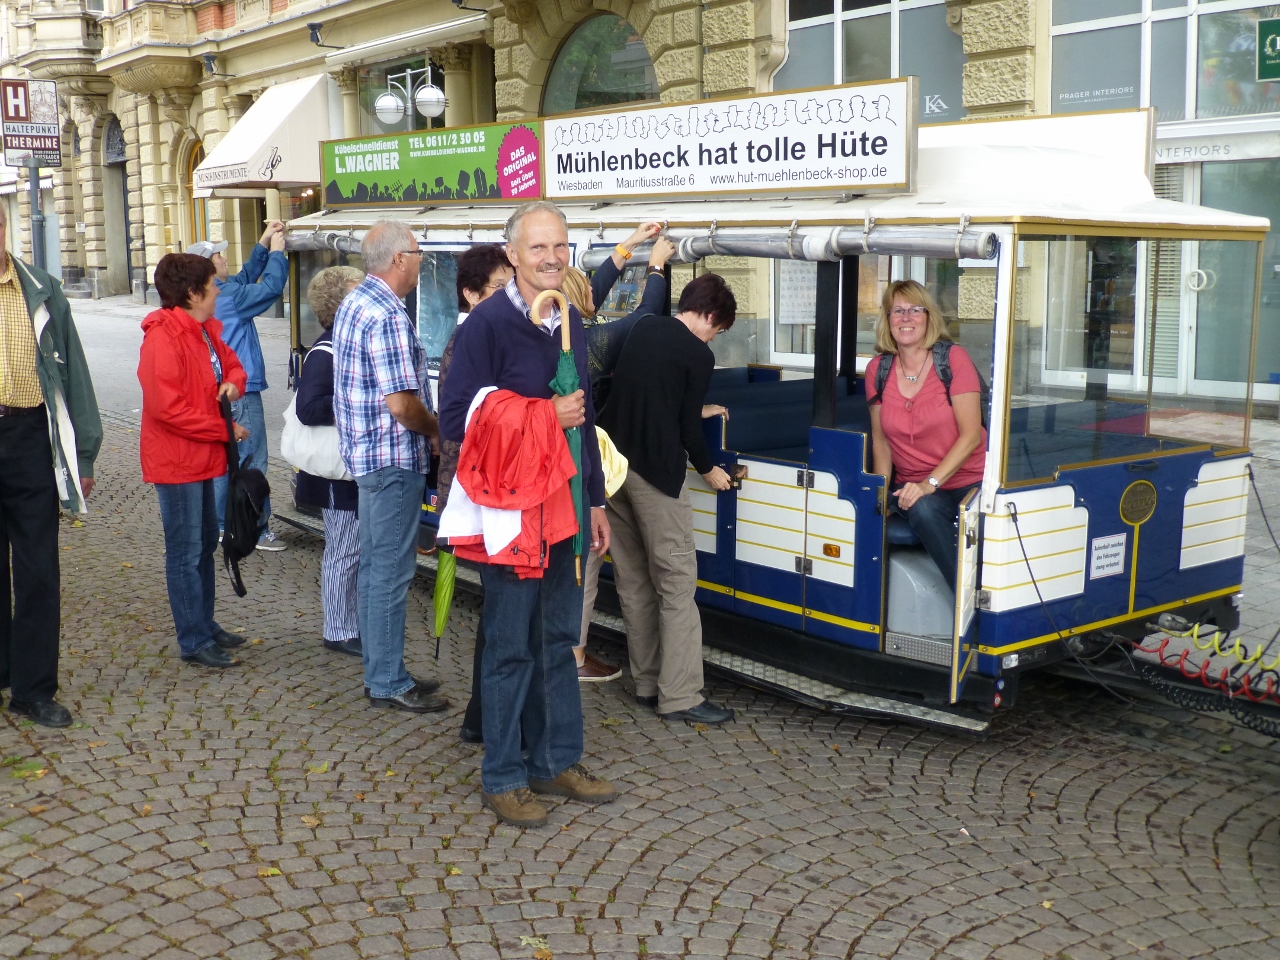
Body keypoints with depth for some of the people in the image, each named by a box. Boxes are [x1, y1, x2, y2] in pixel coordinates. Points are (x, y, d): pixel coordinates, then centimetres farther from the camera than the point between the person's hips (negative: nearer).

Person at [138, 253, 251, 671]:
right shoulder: (162, 338, -20)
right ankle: (194, 642, 6)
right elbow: (167, 406, -26)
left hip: (202, 456, 10)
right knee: (185, 553, -2)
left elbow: (229, 362, 25)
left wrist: (232, 382, 0)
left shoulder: (204, 331, 11)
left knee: (205, 543, 19)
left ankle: (205, 625, 32)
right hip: (176, 460, -10)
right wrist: (224, 430, -20)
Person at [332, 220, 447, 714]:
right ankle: (389, 684, 6)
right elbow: (402, 403, -24)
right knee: (391, 571, -3)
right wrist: (438, 428, -6)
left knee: (374, 567, 15)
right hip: (393, 457, -10)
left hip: (366, 452, 11)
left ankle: (380, 671, 26)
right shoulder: (387, 316, -20)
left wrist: (425, 428, 15)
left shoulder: (354, 303, 12)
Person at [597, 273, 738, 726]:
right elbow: (688, 428, -6)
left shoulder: (643, 329, 12)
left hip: (611, 462, 8)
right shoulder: (698, 355, -8)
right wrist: (710, 471, 11)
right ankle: (679, 696, -3)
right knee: (676, 581, -3)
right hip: (655, 472, -8)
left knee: (632, 579, 12)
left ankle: (647, 682, 18)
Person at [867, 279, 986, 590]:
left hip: (968, 482, -2)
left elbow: (971, 435, -10)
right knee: (924, 511, -34)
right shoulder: (878, 369, 7)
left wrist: (930, 483, -20)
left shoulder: (954, 359, -5)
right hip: (914, 488, 2)